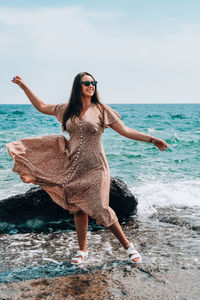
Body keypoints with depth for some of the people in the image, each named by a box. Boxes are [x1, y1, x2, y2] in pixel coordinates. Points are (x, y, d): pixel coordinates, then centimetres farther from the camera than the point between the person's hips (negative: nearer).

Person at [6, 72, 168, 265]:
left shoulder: (101, 110, -3)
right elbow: (41, 107, 18)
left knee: (99, 209, -9)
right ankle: (82, 250, 26)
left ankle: (128, 246, 9)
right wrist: (23, 86, 19)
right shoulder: (67, 110, 7)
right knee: (78, 209, 10)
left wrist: (150, 139, -14)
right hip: (73, 166, 4)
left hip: (94, 167, -4)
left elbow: (125, 131, -6)